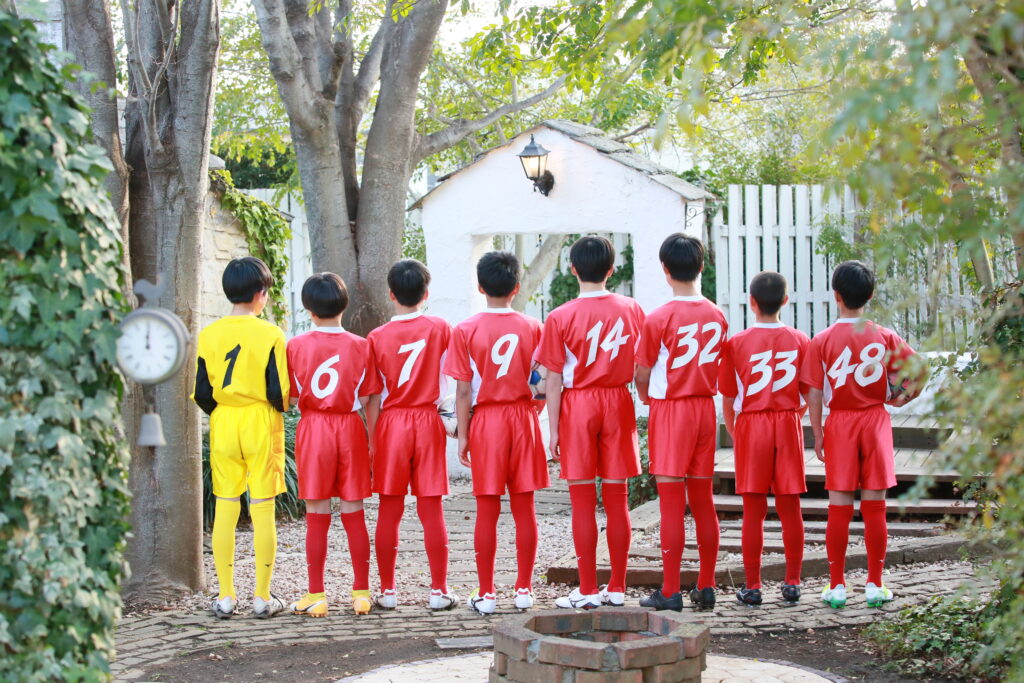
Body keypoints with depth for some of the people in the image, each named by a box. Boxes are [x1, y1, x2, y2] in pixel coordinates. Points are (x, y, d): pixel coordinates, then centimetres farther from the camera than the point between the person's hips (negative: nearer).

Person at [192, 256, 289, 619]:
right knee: (262, 510, 2)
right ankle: (263, 597, 5)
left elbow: (201, 393, 1)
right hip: (261, 426, -3)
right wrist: (281, 408, 12)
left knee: (225, 509, 7)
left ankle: (225, 596, 8)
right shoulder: (270, 334, -9)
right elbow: (279, 392, -10)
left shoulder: (209, 335, 0)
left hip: (223, 426, 3)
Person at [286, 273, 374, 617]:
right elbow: (366, 400, -1)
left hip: (312, 429, -1)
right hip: (350, 429, 1)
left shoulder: (296, 346, -5)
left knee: (317, 515, 3)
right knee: (354, 514, 7)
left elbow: (290, 398, -3)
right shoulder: (360, 346, -2)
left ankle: (316, 595, 5)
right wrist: (371, 441, 10)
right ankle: (361, 592, 9)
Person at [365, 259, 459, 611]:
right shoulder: (440, 329, 0)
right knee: (431, 508, 3)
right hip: (428, 423, 0)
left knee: (390, 510, 5)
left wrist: (372, 441, 4)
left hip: (391, 424, 0)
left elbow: (373, 398, -2)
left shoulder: (377, 337, -3)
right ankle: (439, 590, 4)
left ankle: (387, 591, 8)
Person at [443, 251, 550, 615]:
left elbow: (464, 391, -6)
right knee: (524, 507, 6)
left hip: (486, 421, -1)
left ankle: (486, 593, 4)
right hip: (523, 417, 2)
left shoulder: (466, 330, -6)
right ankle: (524, 589, 9)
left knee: (487, 510, 2)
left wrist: (463, 435, -1)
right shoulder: (532, 327, -1)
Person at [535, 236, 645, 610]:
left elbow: (554, 380, -7)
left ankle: (588, 590, 2)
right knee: (617, 500, 7)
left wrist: (553, 430, -3)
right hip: (618, 403, 3)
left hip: (577, 404, -3)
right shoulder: (631, 310, 1)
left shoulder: (561, 317, -7)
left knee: (583, 501, 1)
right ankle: (617, 588, 12)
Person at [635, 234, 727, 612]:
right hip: (706, 409, 5)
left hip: (669, 410, -5)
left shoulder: (659, 318, -13)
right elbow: (716, 368, 10)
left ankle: (670, 592, -2)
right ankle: (706, 587, 14)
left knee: (671, 502, -3)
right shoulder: (717, 316, 3)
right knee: (703, 499, 11)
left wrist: (648, 397, 13)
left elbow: (642, 375, -6)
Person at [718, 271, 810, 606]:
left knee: (753, 510, 1)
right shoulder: (799, 341, 0)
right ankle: (793, 583, 11)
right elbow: (807, 395, 3)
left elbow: (728, 397, -1)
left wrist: (732, 432, 14)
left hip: (751, 425, -2)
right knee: (790, 508, 7)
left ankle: (752, 586, 3)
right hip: (789, 425, 2)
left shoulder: (736, 343, -6)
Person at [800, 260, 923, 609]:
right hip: (876, 422, 1)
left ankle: (837, 585, 7)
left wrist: (817, 434, 1)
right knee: (875, 507, 5)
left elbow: (814, 394, -7)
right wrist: (901, 397, 7)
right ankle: (875, 584, 9)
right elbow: (919, 370, -8)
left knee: (839, 508, 4)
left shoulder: (822, 341, -6)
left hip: (839, 424, -1)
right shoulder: (884, 337, -2)